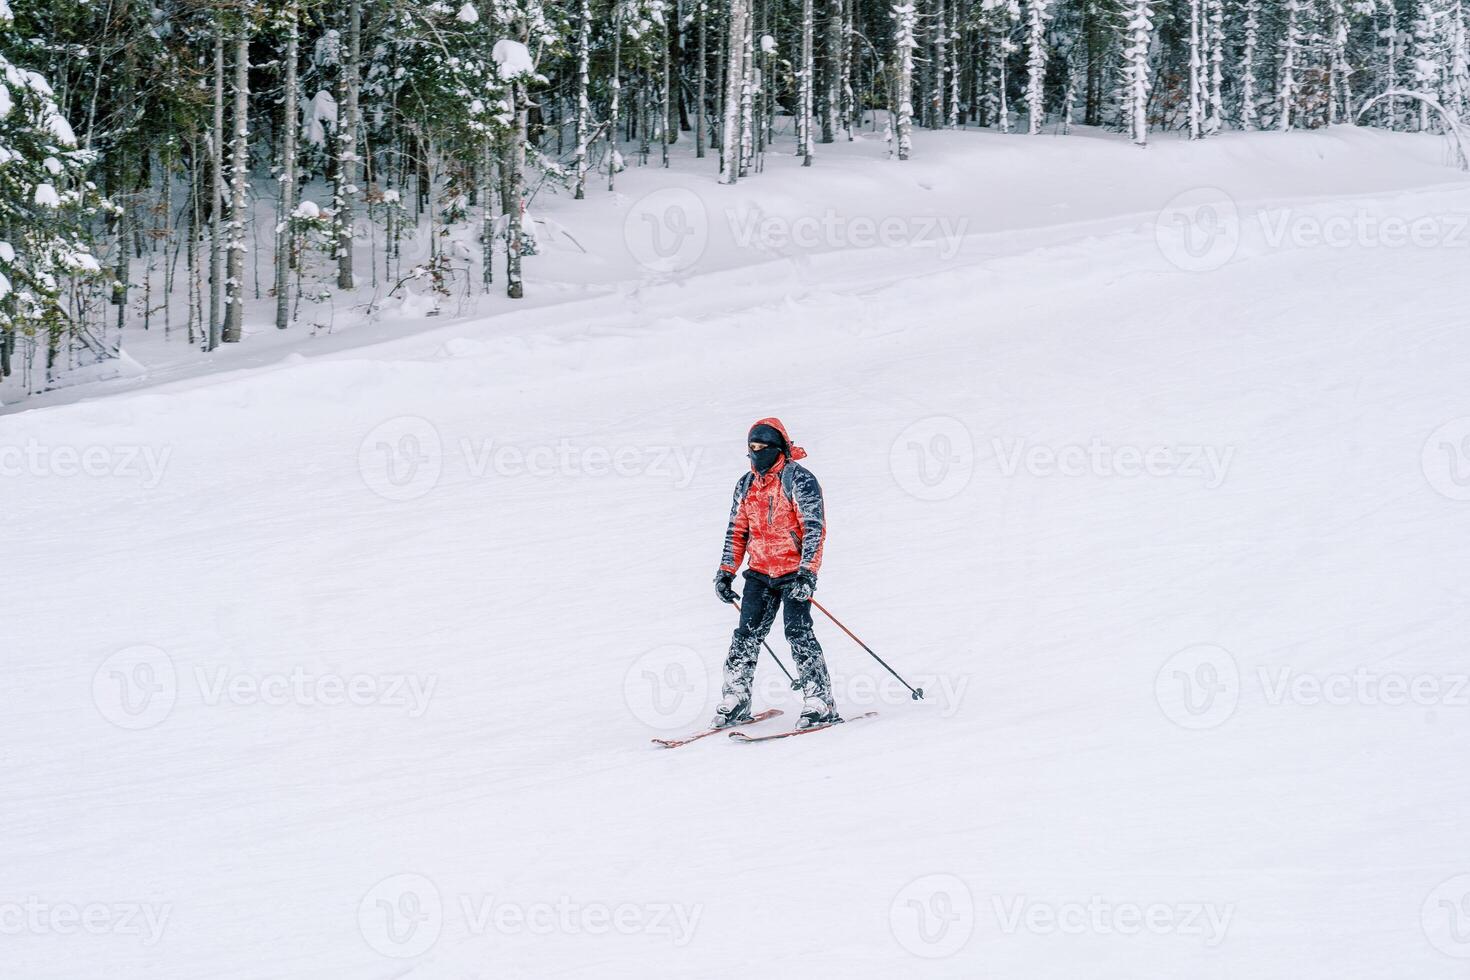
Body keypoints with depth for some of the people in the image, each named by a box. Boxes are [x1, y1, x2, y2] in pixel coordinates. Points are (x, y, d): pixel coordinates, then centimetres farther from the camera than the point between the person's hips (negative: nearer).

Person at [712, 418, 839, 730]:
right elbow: (737, 531, 19)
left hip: (794, 572, -6)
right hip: (760, 573, 6)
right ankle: (735, 701, 8)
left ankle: (821, 704, -13)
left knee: (798, 631, -15)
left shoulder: (799, 480, -10)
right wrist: (725, 572, 12)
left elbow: (815, 528, -15)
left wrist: (807, 573, -23)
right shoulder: (746, 485, 11)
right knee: (746, 634, 0)